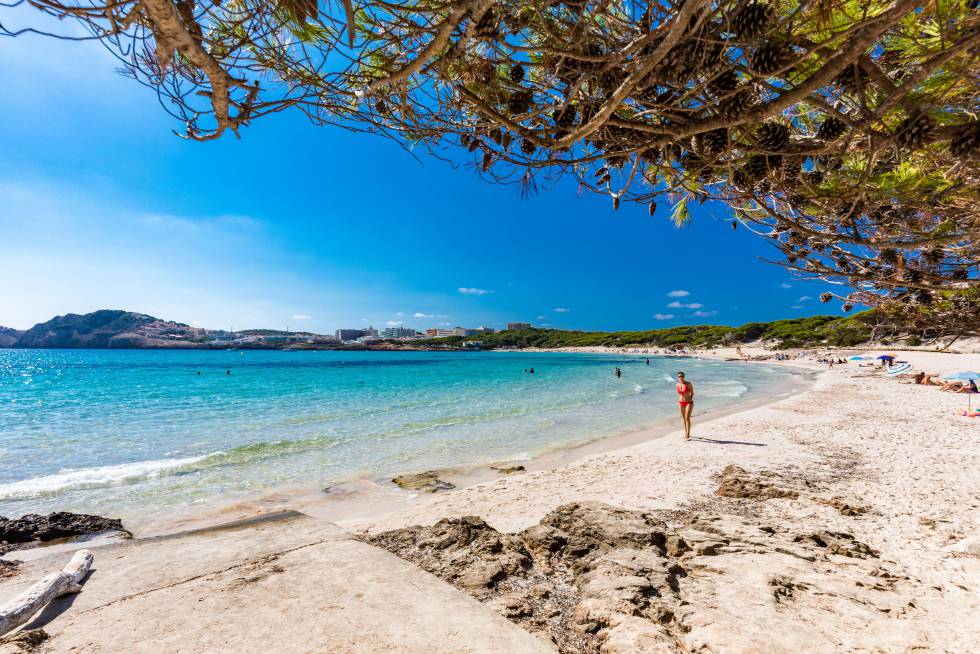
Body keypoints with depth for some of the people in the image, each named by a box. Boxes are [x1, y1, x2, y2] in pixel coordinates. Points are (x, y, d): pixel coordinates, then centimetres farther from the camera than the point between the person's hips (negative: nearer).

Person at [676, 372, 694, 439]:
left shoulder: (688, 384, -11)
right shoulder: (678, 384, 2)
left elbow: (692, 393, -4)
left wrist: (690, 399, -15)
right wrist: (679, 400, 7)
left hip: (689, 403, -5)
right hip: (681, 403, 5)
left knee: (687, 418, -13)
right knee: (684, 418, 13)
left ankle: (688, 435, -10)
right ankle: (686, 433, 27)